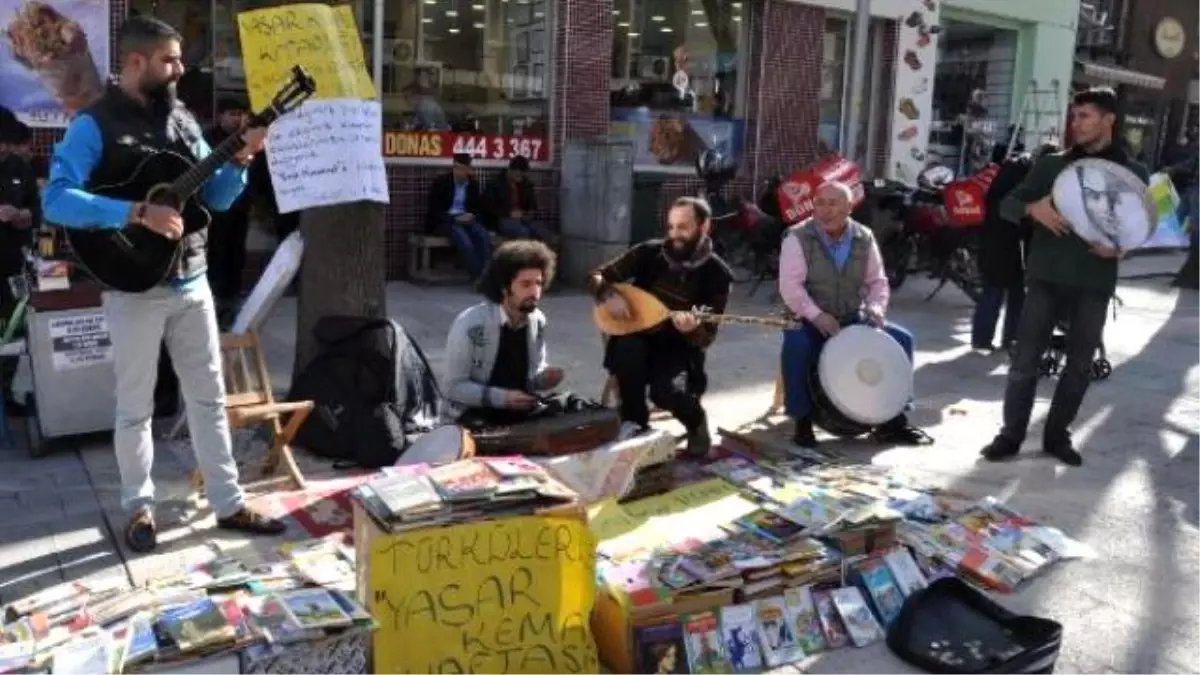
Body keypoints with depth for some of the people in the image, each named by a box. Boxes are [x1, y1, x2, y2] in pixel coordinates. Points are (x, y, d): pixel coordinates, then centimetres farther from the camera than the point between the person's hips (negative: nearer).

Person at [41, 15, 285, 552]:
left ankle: (229, 504, 18)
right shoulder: (95, 124, -10)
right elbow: (56, 199, -21)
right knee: (136, 406, 7)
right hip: (135, 288, -6)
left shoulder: (182, 120, 9)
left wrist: (240, 159, -6)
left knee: (209, 396, 9)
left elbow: (215, 198, 11)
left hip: (191, 282, 6)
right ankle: (140, 509, 24)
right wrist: (136, 213, -29)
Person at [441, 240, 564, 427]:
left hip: (519, 415, 6)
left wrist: (543, 378, -11)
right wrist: (499, 397, -27)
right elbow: (453, 387, -16)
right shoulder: (469, 324, -20)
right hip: (472, 418, -6)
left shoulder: (537, 321, -1)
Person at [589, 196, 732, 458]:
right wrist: (610, 296, -19)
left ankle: (696, 422, 7)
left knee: (667, 392, -31)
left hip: (679, 350, -2)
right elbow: (597, 277, 3)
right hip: (639, 339, 2)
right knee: (628, 348, -33)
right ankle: (634, 422, -8)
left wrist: (692, 330, -34)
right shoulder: (650, 252, -3)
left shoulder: (717, 274, -8)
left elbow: (706, 338, -11)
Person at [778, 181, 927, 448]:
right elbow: (790, 285, -19)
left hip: (852, 318, 5)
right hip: (809, 320, -4)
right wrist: (816, 315, -30)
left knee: (901, 339, -7)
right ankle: (802, 422, -19)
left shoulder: (864, 238, 2)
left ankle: (892, 418, 4)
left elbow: (877, 280, 7)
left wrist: (875, 309, -13)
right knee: (796, 346, -36)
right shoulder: (798, 238, -11)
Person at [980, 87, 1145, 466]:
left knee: (1080, 365, 8)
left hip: (1094, 283, 1)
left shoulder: (1132, 173, 7)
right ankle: (1011, 435, 7)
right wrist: (1033, 208, -17)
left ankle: (1057, 435, 22)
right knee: (1025, 360, -3)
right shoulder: (1051, 165, 9)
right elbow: (1008, 204, 5)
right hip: (1047, 277, 0)